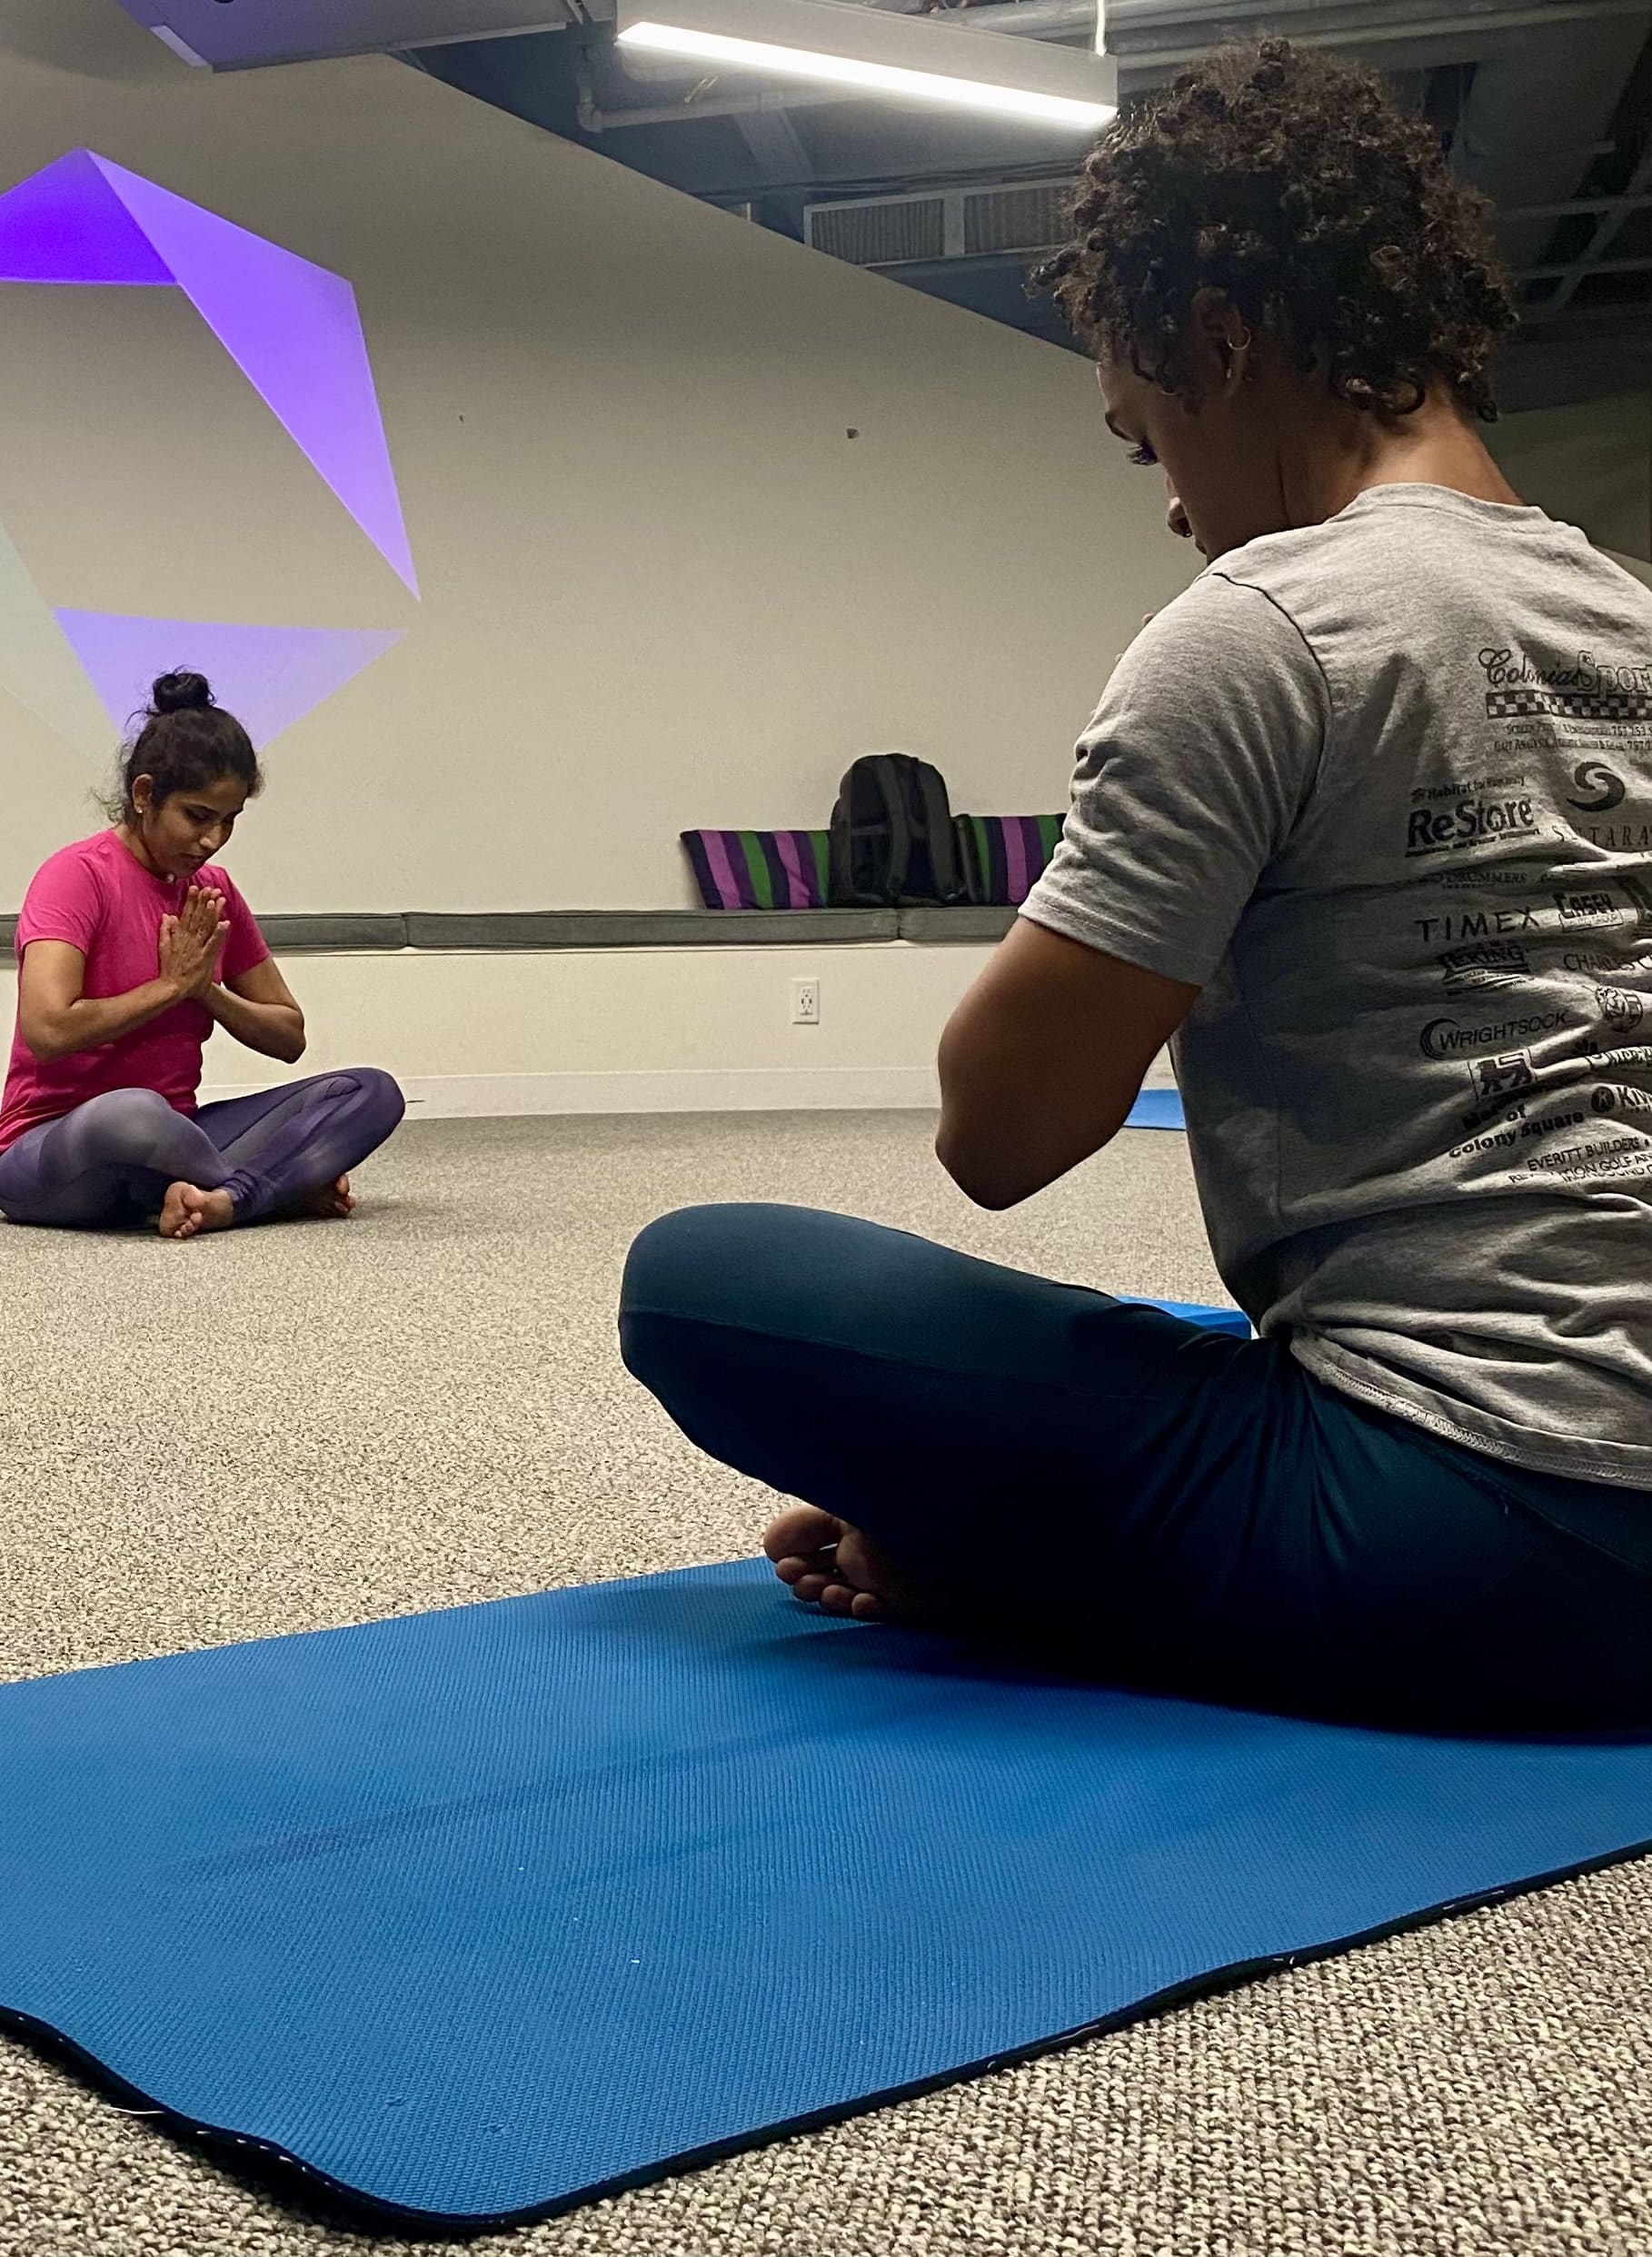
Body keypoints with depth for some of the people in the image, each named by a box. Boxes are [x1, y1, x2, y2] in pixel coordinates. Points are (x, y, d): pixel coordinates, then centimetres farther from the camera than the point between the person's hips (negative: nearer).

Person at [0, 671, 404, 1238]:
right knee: (129, 1113, -43)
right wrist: (171, 985, -12)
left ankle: (224, 1200, -31)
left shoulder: (213, 893, 10)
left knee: (373, 1093, -11)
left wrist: (208, 990, -6)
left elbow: (289, 1036, 13)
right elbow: (48, 1030, -25)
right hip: (48, 1154, -6)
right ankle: (283, 1184, -14)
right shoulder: (76, 876, -10)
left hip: (172, 1137, 6)